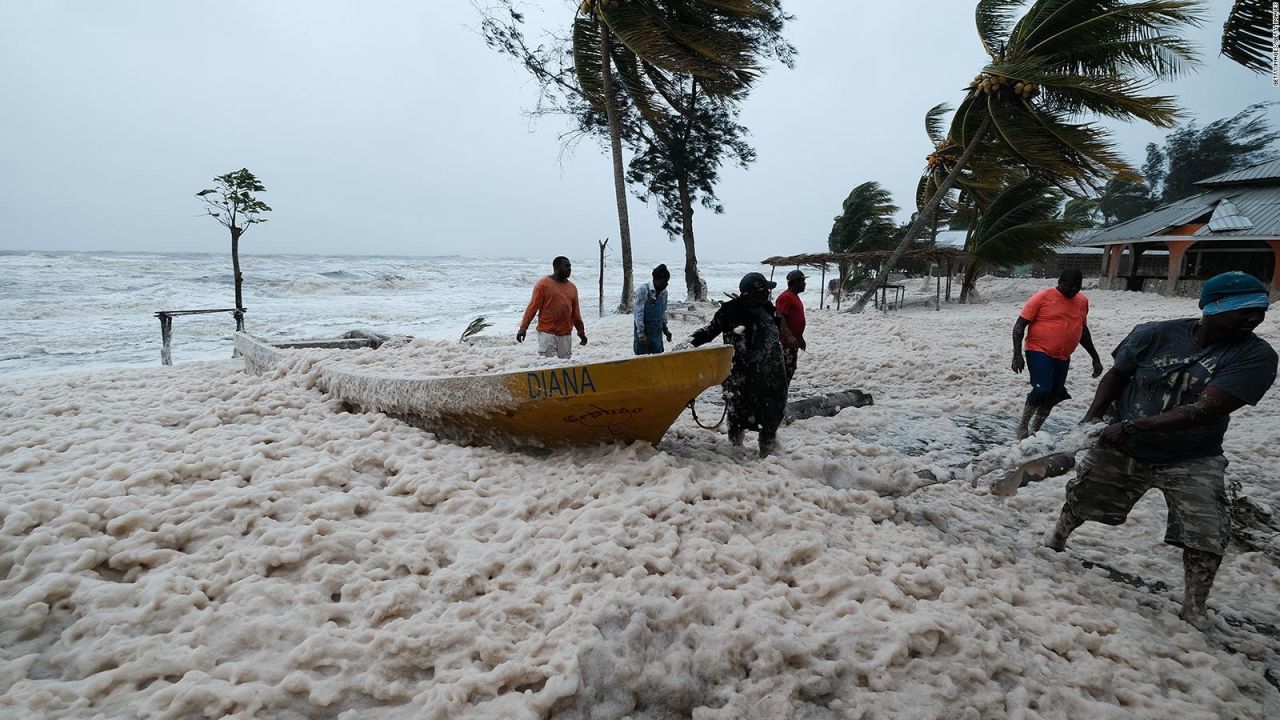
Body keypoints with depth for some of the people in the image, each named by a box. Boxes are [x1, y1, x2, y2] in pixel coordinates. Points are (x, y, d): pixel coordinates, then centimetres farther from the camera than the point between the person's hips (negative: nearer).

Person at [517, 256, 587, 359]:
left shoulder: (572, 288, 12)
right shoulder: (543, 284, -4)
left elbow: (576, 312, 17)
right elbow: (532, 307, -6)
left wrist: (581, 332, 16)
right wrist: (523, 328, -11)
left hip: (565, 334, 5)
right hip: (547, 332, -5)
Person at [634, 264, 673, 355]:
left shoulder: (664, 292, 4)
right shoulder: (643, 290, -15)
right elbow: (638, 313, -16)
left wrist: (665, 329, 14)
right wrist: (641, 334, -18)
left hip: (657, 333, 6)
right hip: (643, 334, -6)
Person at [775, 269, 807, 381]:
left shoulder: (795, 296, 17)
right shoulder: (785, 297, -14)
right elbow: (780, 318, -23)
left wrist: (800, 338, 24)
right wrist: (789, 336, -33)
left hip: (794, 341, 10)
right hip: (786, 342, -10)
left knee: (791, 369, 14)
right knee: (787, 370, -10)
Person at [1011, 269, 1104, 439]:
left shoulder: (1082, 301, 8)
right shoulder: (1043, 297, -10)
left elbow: (1083, 330, 22)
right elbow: (1019, 325, -10)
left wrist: (1095, 358, 22)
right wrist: (1017, 355, -17)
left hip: (1063, 358, 7)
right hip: (1039, 353, -6)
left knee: (1054, 395, 6)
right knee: (1042, 390, -20)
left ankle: (1035, 430, 20)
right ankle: (1022, 427, -4)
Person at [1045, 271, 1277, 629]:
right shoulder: (1154, 335, -14)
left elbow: (1204, 411, -29)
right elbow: (1117, 374, 3)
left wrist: (1132, 426, -32)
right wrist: (1092, 418, -7)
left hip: (1190, 460, -1)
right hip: (1121, 446, 1)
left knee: (1207, 534, -11)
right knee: (1081, 500, 16)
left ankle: (1194, 609, 9)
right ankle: (1056, 540, 45)